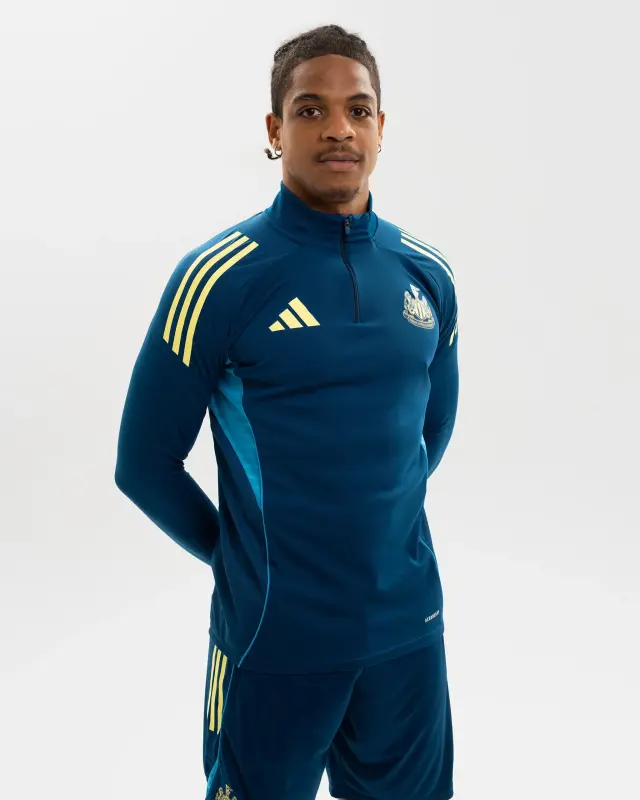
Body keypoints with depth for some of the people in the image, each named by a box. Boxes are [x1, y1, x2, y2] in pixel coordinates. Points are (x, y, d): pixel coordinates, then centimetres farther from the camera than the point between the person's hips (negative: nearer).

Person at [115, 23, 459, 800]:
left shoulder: (428, 273, 1)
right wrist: (238, 555, 2)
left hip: (409, 623, 4)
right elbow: (144, 464, -7)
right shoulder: (220, 277, -13)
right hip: (277, 634, -4)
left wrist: (383, 530, 12)